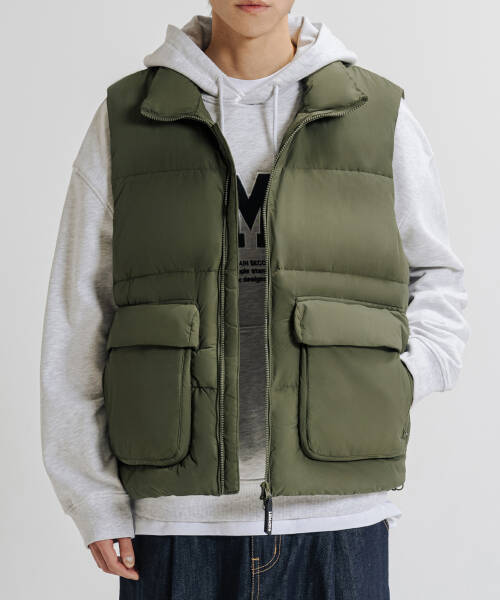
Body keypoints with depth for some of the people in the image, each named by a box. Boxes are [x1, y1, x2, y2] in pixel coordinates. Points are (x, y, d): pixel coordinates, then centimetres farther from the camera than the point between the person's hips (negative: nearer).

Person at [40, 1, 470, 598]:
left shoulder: (379, 115, 4)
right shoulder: (125, 118, 4)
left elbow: (435, 276, 17)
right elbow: (78, 315, 5)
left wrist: (398, 381, -2)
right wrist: (93, 500, 1)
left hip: (338, 516, 1)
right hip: (175, 515, 0)